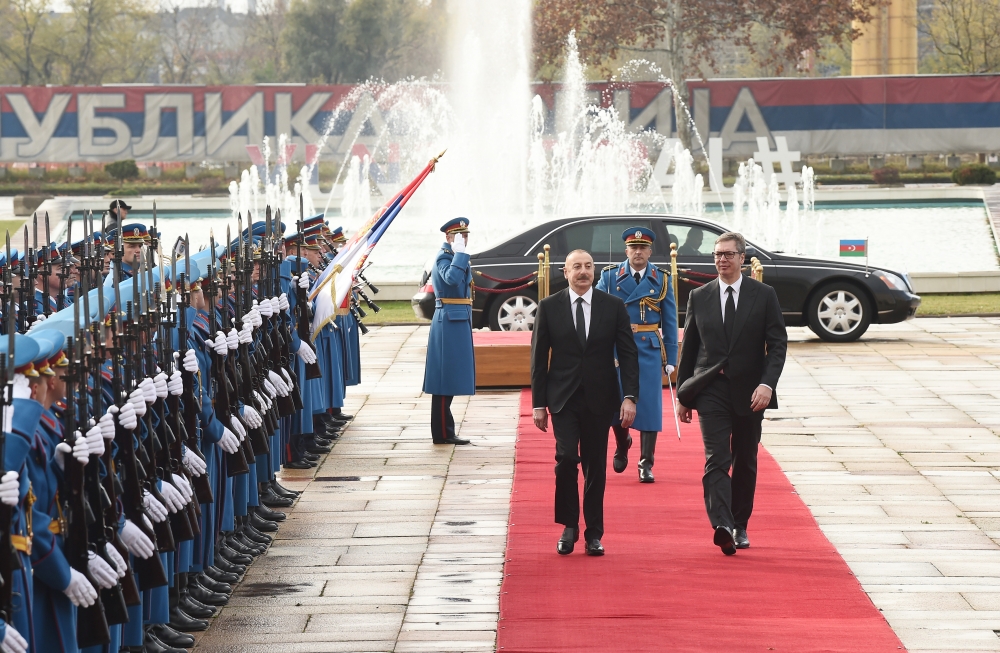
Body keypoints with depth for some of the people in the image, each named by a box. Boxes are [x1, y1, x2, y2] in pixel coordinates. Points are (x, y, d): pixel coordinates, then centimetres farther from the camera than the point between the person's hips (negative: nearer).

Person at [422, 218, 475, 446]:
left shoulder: (455, 257, 17)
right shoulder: (444, 258, -12)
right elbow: (452, 278, -33)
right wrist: (460, 253, -26)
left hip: (459, 322, 10)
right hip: (449, 322, -10)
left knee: (450, 380, 12)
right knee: (445, 380, -7)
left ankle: (444, 432, 16)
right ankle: (443, 434, -5)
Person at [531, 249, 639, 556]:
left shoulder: (613, 306, 3)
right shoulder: (549, 307, 2)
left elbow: (628, 353, 2)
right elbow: (539, 358, 4)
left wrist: (629, 396, -7)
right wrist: (538, 403, 0)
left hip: (599, 400, 1)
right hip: (563, 400, -1)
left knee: (595, 467, 4)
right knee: (566, 458, -14)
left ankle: (594, 534, 13)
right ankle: (569, 526, 3)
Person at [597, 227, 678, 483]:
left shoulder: (662, 280, 4)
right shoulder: (610, 276, 2)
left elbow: (670, 322, 6)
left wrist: (671, 359, 3)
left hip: (649, 349, 0)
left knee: (649, 404, -3)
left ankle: (646, 464, 4)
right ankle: (622, 443, 32)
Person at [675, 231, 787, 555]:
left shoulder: (764, 295, 2)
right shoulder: (699, 297, 6)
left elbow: (777, 344, -2)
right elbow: (689, 347, 11)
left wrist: (767, 384, -17)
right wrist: (683, 394, 10)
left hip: (749, 392, 0)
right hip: (711, 391, 0)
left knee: (745, 463, 10)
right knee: (717, 460, -15)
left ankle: (740, 526, 24)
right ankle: (722, 526, -28)